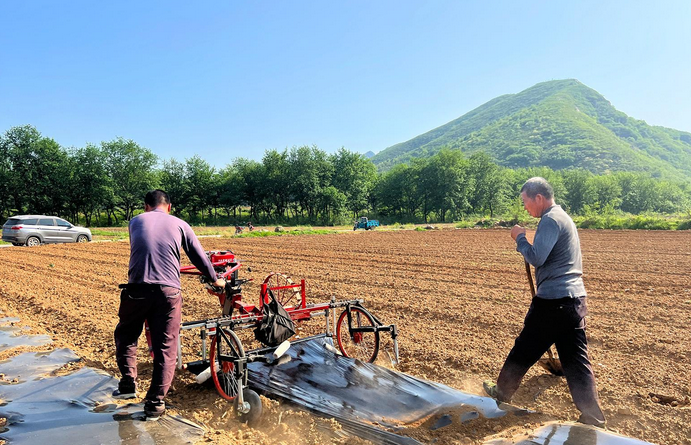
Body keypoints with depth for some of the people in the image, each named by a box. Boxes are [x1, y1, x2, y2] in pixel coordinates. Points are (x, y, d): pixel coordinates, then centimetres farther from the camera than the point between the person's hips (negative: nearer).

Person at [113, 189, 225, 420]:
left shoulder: (135, 221, 14)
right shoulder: (180, 225, 9)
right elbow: (200, 258, 11)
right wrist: (215, 280, 27)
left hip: (137, 290, 1)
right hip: (168, 292, -1)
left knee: (125, 336, 26)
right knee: (166, 349, 7)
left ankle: (128, 384, 24)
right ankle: (155, 405, 11)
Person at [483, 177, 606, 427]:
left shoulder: (550, 220, -13)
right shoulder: (563, 217, 19)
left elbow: (535, 258, -21)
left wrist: (519, 238, -8)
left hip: (553, 300, -9)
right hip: (574, 299, 9)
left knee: (524, 350, 8)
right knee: (576, 360, 10)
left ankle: (502, 393, 26)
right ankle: (593, 418, 13)